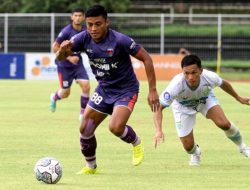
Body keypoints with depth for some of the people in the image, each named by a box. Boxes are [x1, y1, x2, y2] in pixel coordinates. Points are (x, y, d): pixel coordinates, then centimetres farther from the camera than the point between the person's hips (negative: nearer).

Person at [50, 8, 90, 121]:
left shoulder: (85, 31, -4)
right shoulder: (66, 31, -19)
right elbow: (55, 48, -15)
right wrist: (69, 57, -22)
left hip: (78, 63, 4)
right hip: (64, 65, -4)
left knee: (86, 86, -15)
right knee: (65, 93, 6)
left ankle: (83, 114, -1)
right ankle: (54, 97, 43)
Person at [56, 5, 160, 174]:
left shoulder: (119, 40, -26)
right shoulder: (85, 38, -13)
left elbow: (146, 58, -19)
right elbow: (61, 57, -9)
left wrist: (153, 90, -19)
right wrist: (63, 50, -35)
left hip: (126, 90, -5)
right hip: (104, 89, 5)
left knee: (115, 127, -26)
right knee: (85, 130, 2)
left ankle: (137, 143, 8)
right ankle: (91, 166, 26)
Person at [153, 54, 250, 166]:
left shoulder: (210, 77, -35)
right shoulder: (176, 85, -43)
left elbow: (223, 84, -9)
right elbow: (158, 108, -36)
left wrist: (238, 98, 7)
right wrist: (158, 131, -52)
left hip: (205, 99, 1)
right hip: (183, 106, -1)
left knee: (224, 123, -23)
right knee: (188, 146, -5)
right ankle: (195, 154, 35)